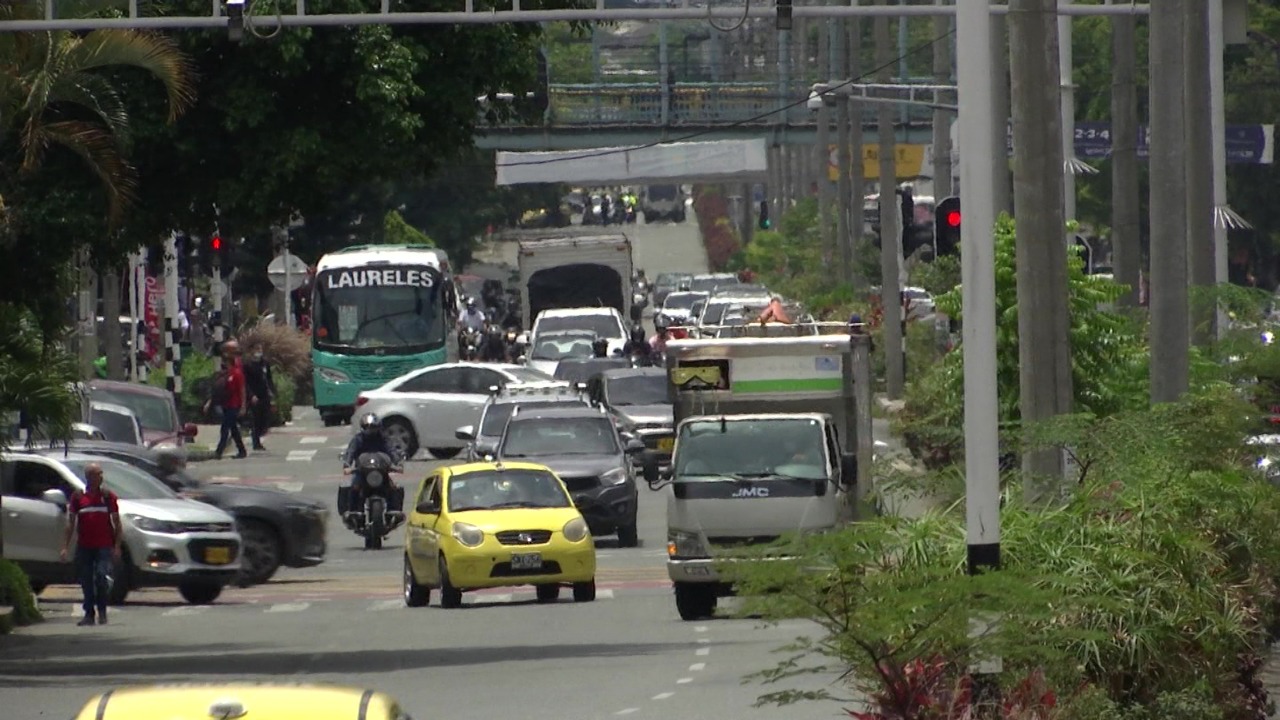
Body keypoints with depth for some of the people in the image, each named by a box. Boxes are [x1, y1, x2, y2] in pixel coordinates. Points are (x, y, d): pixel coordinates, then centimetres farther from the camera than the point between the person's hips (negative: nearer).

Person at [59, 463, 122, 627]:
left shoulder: (108, 496, 5)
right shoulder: (78, 497, 7)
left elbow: (116, 522, 6)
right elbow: (71, 523, 9)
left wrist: (117, 547, -2)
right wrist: (65, 547, 3)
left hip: (104, 546, -2)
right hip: (84, 546, 2)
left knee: (102, 576, -15)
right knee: (86, 582, 4)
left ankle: (102, 611, 1)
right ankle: (89, 614, 12)